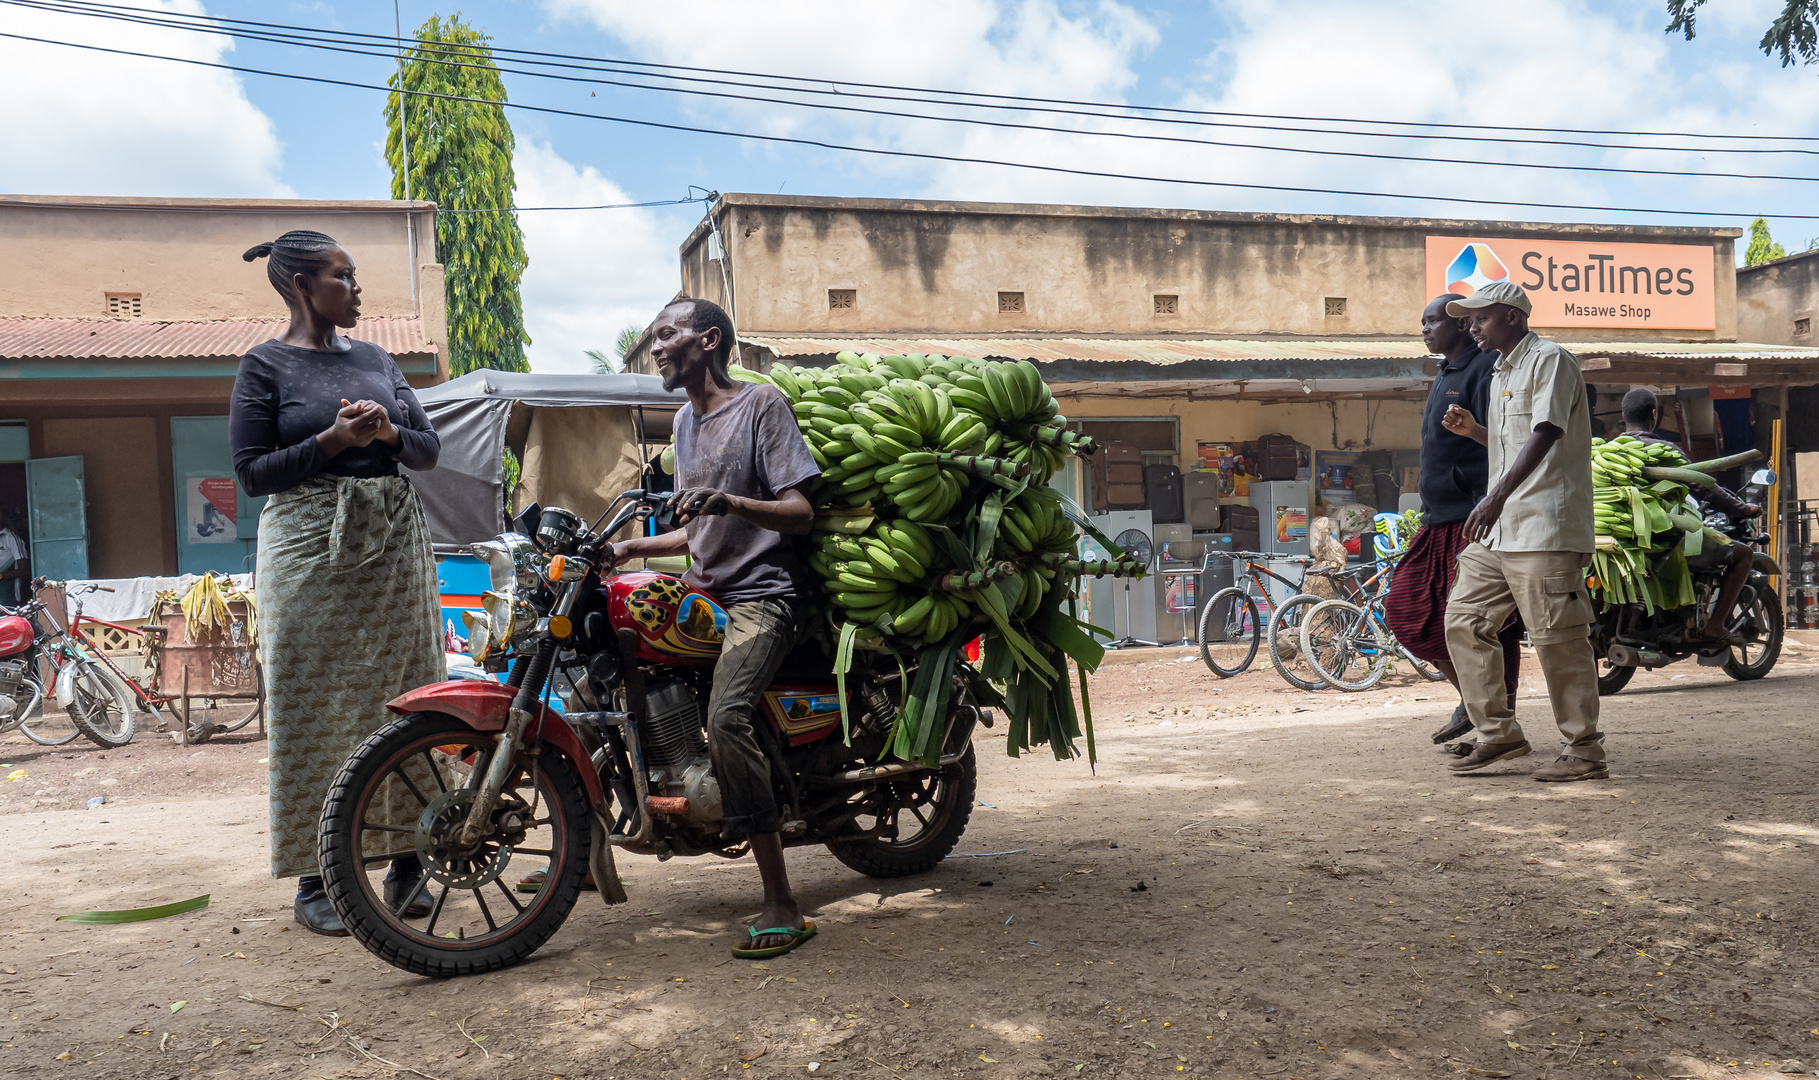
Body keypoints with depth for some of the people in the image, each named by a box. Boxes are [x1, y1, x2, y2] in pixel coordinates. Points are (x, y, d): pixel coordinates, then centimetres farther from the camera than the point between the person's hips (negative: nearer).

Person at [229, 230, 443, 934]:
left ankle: (408, 862, 13)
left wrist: (389, 431, -6)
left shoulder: (376, 360, 16)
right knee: (315, 713, -3)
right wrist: (333, 440, -15)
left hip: (395, 541, 5)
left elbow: (429, 449, 14)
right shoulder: (265, 367, 2)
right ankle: (313, 880, 5)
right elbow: (252, 471, -4)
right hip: (311, 551, -5)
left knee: (406, 702, 4)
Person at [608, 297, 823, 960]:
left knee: (726, 717, -29)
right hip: (705, 588, 9)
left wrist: (728, 501, -28)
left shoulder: (763, 403, -4)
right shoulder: (686, 420, 22)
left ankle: (781, 905, -25)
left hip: (763, 592, -9)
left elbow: (800, 514, -12)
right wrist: (630, 548, 12)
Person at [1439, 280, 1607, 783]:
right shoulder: (1501, 373, 22)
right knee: (1463, 621, 6)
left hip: (1544, 525, -9)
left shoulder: (1550, 360, -6)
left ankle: (1585, 750, 2)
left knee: (1557, 637, -7)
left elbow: (1544, 435, -20)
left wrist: (1497, 495, -31)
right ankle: (1498, 732, 14)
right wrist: (1472, 430, 12)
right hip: (1499, 526, 10)